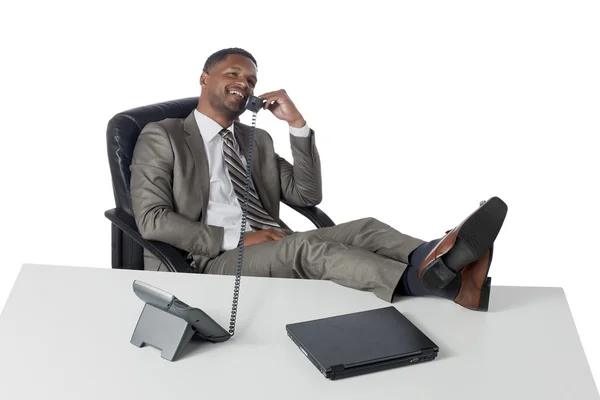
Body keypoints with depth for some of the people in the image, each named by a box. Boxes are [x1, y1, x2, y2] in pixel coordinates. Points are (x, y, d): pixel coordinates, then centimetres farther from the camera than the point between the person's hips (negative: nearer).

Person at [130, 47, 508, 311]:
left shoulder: (257, 140, 21)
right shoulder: (161, 137, 5)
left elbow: (307, 195, 11)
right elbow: (152, 221, -8)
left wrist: (297, 122, 1)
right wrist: (236, 239, -16)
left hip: (276, 250, 5)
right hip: (213, 261, -5)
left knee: (362, 229, -21)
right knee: (303, 245, -34)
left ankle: (451, 270, -49)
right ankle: (423, 279, -55)